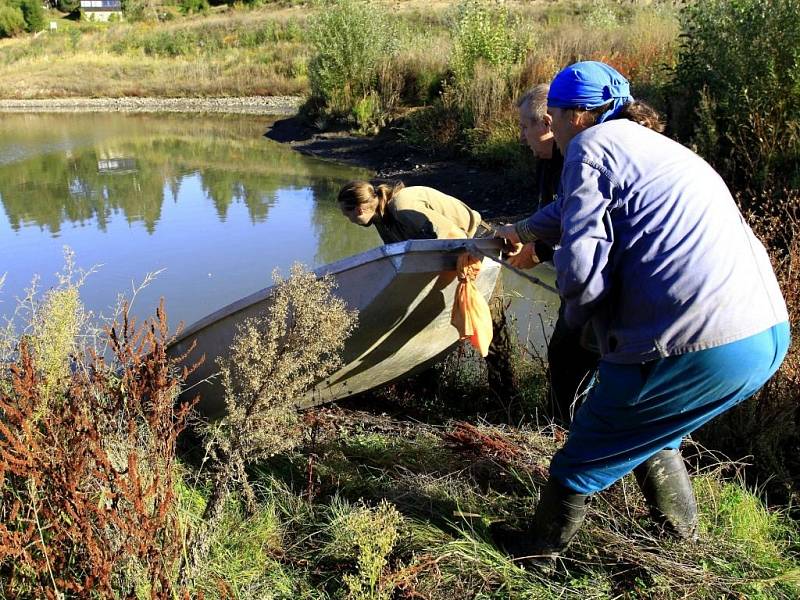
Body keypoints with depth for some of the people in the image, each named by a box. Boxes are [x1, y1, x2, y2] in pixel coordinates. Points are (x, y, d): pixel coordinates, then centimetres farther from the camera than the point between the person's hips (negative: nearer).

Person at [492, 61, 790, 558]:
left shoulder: (592, 144, -3)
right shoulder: (657, 146, 25)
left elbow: (580, 267, -13)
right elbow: (574, 208, 43)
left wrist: (577, 316, 8)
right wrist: (524, 231, 57)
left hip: (698, 348, -9)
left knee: (586, 456, 12)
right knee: (648, 432, 33)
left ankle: (540, 549, 32)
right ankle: (681, 532, 49)